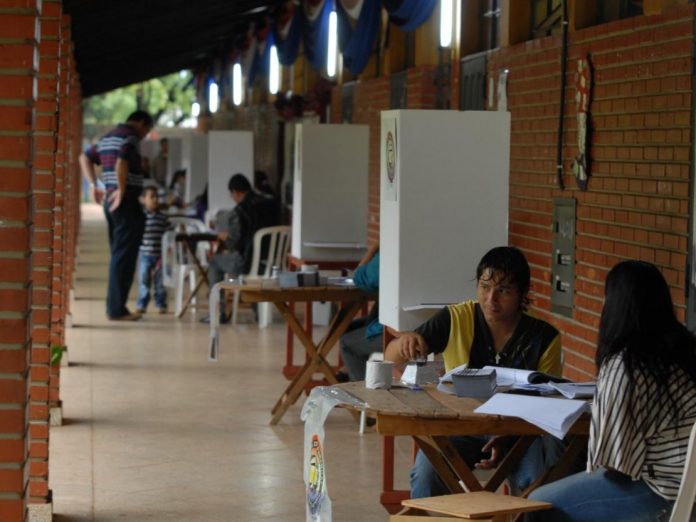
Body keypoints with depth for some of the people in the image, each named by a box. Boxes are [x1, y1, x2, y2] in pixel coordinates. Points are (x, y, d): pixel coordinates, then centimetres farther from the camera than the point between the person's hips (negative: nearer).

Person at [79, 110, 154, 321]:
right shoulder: (130, 137, -10)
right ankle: (117, 309, -7)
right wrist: (121, 190, -20)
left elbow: (85, 157, 24)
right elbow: (121, 162, -27)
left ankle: (114, 305, 17)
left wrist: (94, 185, 17)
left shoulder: (108, 137, 19)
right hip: (127, 203, -9)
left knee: (118, 254, 15)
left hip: (111, 201, 9)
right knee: (124, 257, -7)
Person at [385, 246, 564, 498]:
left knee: (537, 481, -30)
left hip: (518, 432, 0)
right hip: (460, 427, 0)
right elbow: (391, 357, -3)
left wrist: (507, 438, -20)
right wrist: (405, 341, -30)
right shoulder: (456, 319, -4)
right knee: (426, 473, -29)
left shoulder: (544, 338, -5)